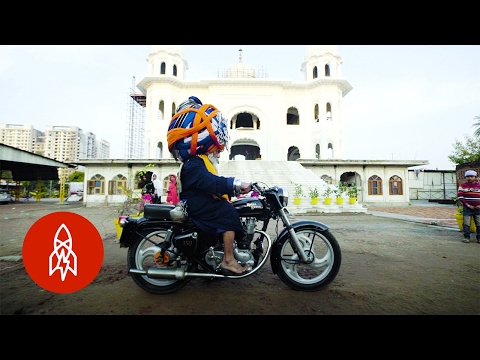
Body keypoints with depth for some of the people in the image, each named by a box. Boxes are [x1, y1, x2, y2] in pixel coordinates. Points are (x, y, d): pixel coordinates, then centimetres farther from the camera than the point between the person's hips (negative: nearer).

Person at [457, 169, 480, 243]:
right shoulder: (462, 186, 2)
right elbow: (459, 196, -4)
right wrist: (467, 205, -11)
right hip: (467, 208, -2)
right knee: (466, 224, -2)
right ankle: (466, 237, 7)